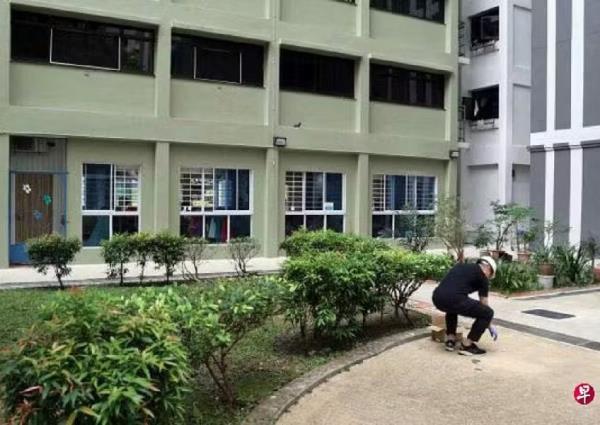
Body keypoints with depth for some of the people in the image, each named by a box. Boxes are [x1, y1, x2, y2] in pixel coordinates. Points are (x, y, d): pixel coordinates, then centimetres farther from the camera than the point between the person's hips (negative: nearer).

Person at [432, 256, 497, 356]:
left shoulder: (461, 266, 33)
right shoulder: (482, 277, 16)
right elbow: (483, 304, 23)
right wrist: (490, 326, 38)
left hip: (436, 298, 7)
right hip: (453, 299, -7)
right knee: (488, 313, 10)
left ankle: (450, 340, 30)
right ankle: (466, 345, 13)